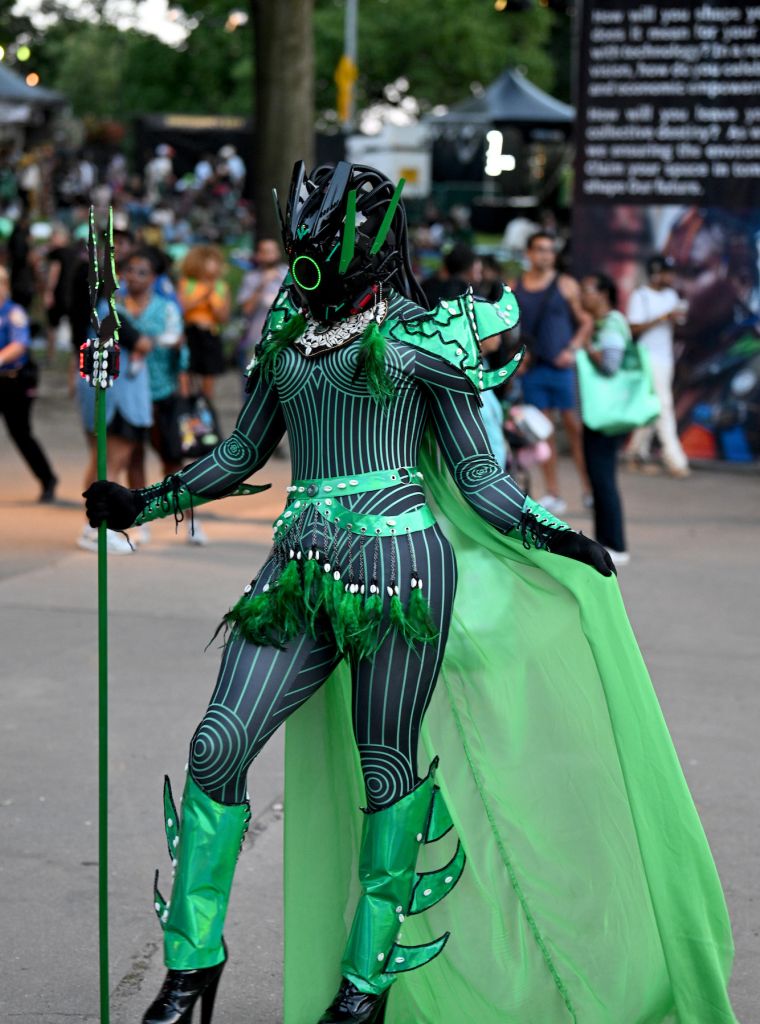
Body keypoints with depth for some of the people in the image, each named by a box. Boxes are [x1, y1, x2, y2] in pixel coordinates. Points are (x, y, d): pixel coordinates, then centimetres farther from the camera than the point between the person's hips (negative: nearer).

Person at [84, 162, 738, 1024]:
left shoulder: (422, 337, -1)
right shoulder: (286, 330, 14)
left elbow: (476, 475, 0)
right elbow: (243, 453, 24)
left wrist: (544, 535, -15)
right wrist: (143, 505, 24)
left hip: (398, 562, -5)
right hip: (303, 563, 5)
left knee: (387, 765, 1)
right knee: (218, 745, -5)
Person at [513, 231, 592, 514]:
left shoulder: (565, 285, 2)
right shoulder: (514, 289, 8)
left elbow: (586, 322, 3)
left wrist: (572, 349, -10)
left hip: (562, 366, -3)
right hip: (531, 368, 3)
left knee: (573, 426, -4)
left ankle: (589, 489, 1)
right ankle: (553, 495, 8)